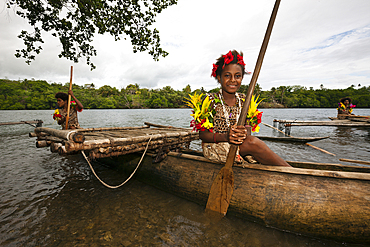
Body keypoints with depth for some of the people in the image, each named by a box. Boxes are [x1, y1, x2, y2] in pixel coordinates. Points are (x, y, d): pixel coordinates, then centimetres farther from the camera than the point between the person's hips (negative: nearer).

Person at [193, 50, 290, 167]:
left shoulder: (244, 100, 6)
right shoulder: (210, 100, -9)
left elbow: (248, 129, 2)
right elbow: (202, 134, -12)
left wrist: (245, 133, -24)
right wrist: (226, 136, -29)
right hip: (214, 149, -4)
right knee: (253, 142, -25)